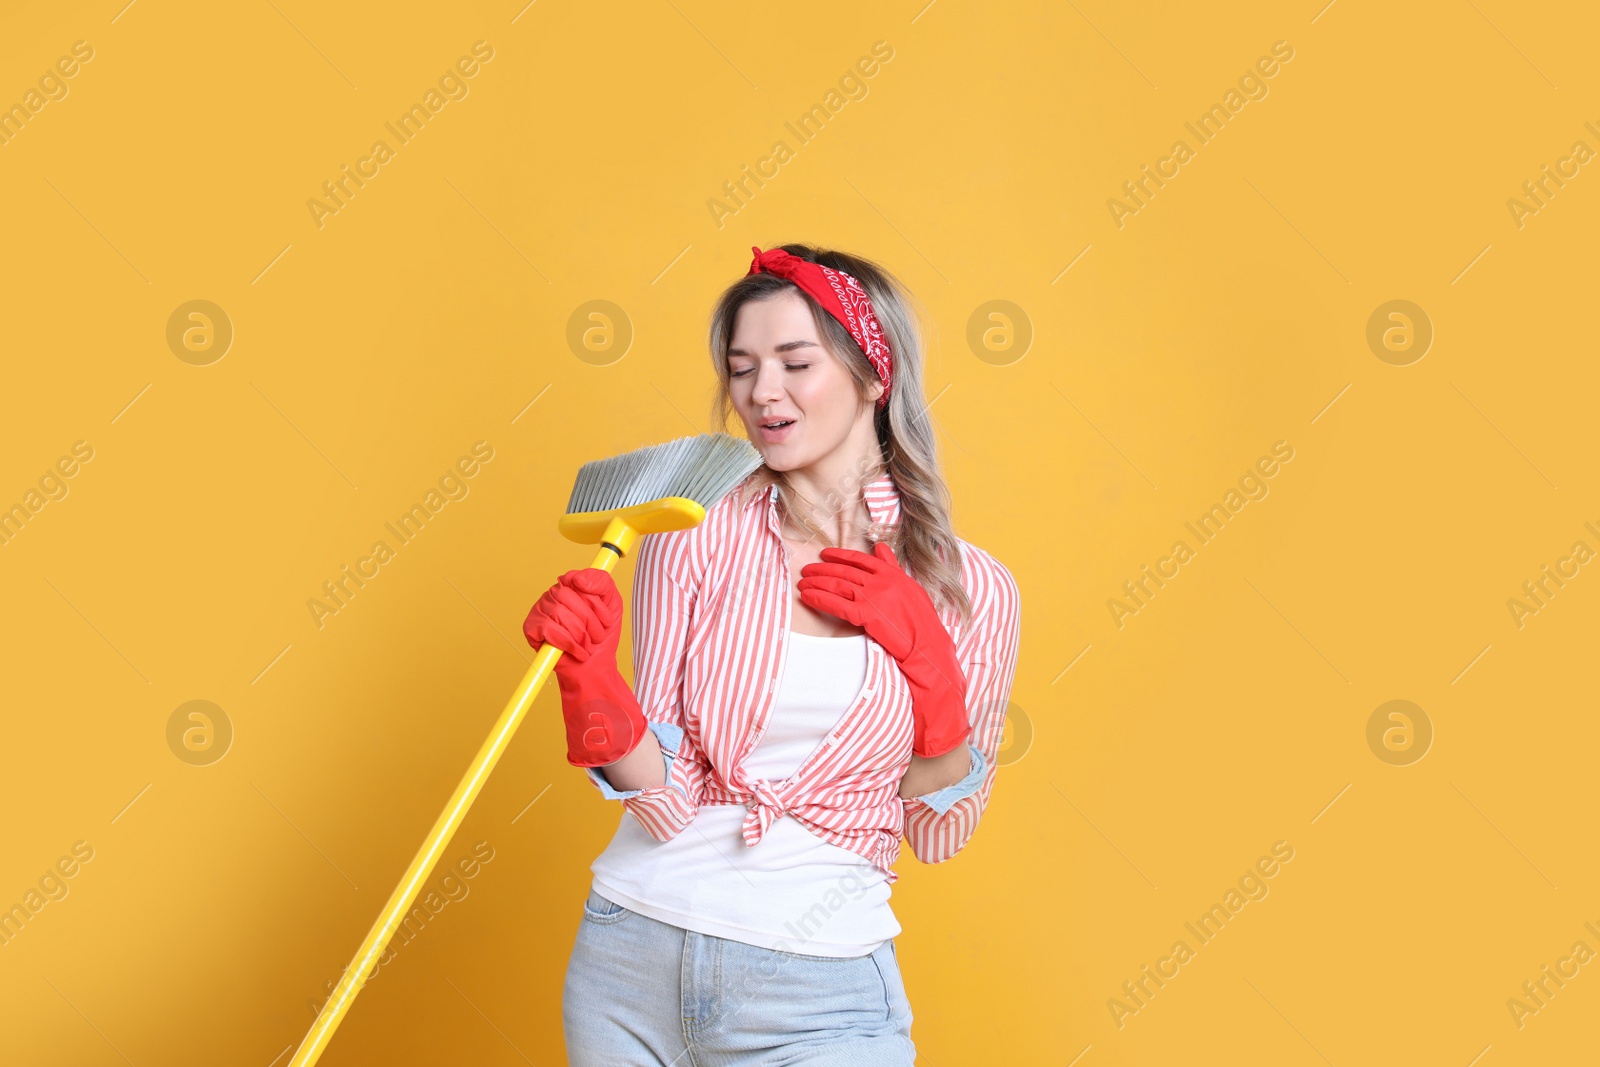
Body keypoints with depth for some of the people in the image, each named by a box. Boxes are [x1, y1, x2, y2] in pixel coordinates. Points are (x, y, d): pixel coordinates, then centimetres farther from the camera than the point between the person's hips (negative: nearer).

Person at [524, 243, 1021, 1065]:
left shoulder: (970, 589, -4)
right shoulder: (690, 541, -5)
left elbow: (939, 836, 2)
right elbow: (667, 803, -8)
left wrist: (927, 659, -11)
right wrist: (588, 675, -25)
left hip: (820, 987, -1)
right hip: (630, 961, 1)